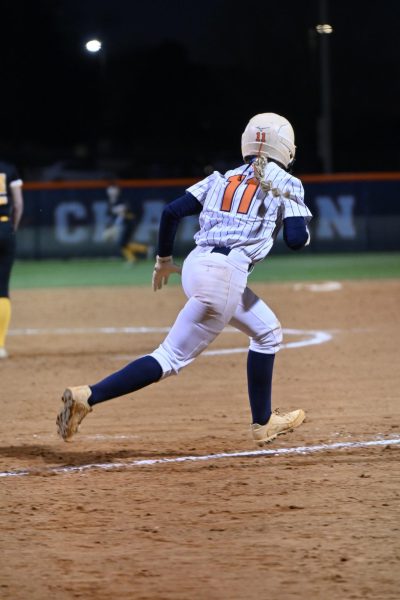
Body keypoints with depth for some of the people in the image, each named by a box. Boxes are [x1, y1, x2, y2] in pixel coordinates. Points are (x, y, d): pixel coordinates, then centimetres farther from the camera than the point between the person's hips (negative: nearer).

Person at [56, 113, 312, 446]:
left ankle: (263, 423, 27)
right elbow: (297, 239, -5)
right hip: (226, 275, -7)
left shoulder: (222, 180, 19)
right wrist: (303, 223, 19)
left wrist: (164, 260, 22)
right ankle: (88, 397, -14)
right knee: (172, 358, -2)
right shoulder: (285, 184, 5)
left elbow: (172, 211, 10)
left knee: (268, 332, 24)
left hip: (195, 266, 7)